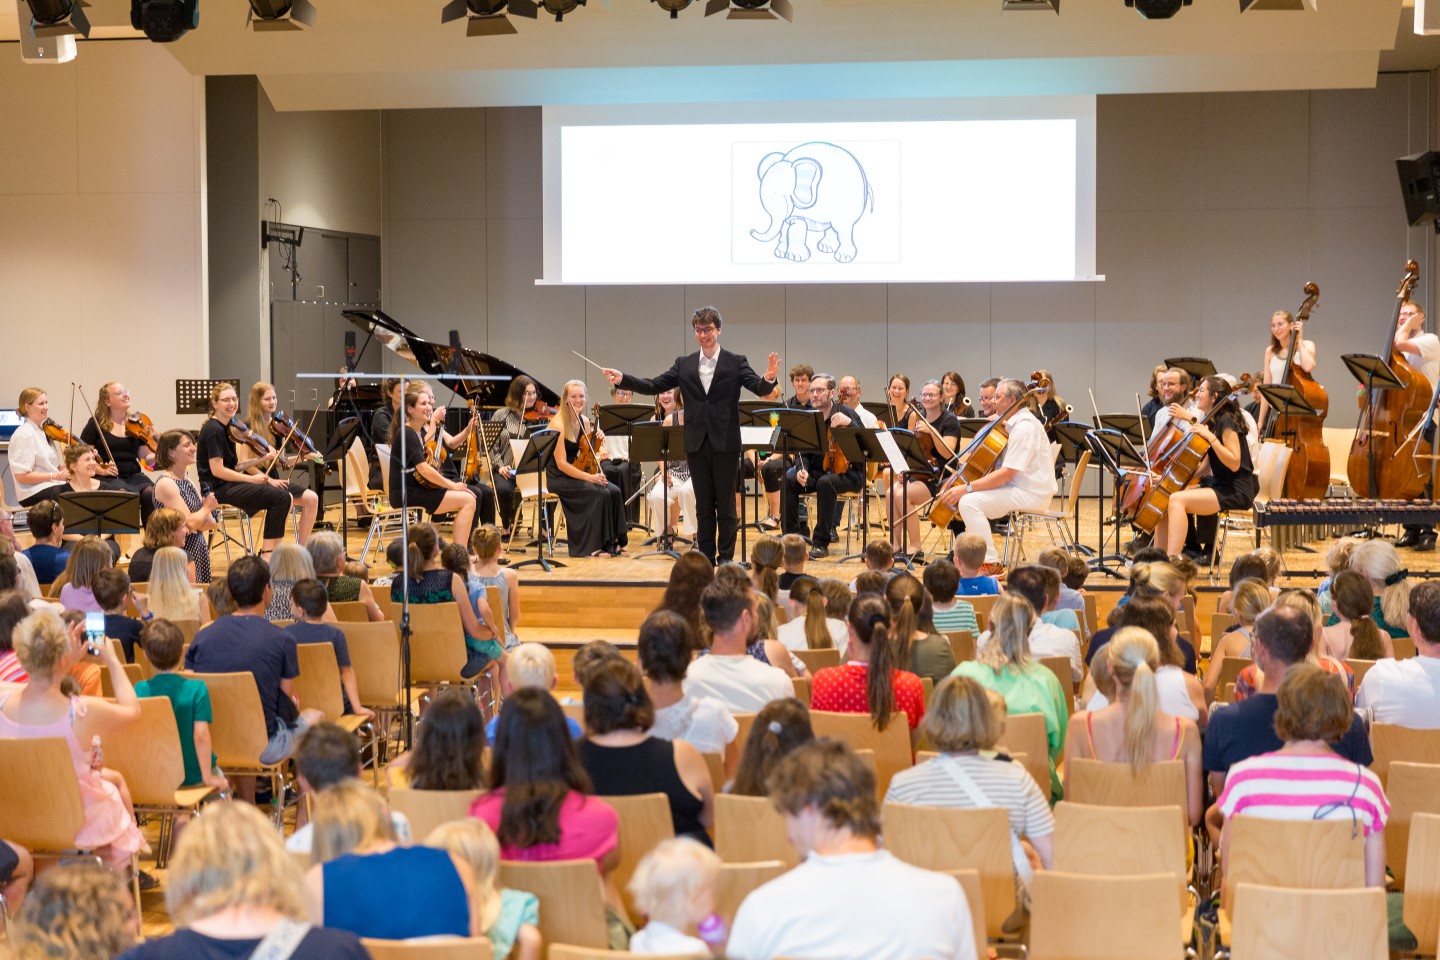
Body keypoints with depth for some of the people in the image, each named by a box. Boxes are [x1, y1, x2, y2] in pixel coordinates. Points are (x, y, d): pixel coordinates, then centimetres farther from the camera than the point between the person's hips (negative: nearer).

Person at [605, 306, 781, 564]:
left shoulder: (736, 363, 0)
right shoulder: (684, 365, 9)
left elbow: (759, 389, -11)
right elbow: (655, 386, 4)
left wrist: (768, 379, -34)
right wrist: (622, 379, -8)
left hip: (725, 444, -3)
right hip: (697, 444, 3)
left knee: (726, 504, 3)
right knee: (703, 505, 9)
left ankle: (726, 558, 10)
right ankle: (706, 557, 15)